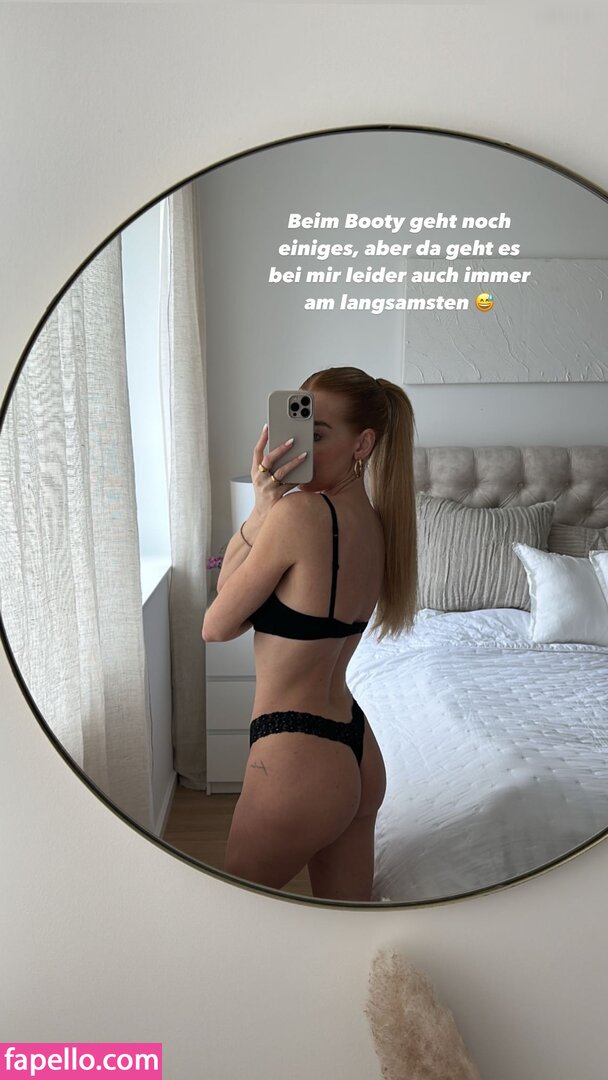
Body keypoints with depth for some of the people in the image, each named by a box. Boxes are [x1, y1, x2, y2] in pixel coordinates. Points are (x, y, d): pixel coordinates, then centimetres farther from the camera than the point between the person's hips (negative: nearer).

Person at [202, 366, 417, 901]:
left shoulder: (302, 511, -22)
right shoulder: (374, 520, 5)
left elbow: (216, 627, -10)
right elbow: (229, 585, 7)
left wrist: (262, 511, -4)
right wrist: (263, 512, -10)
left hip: (298, 757, -8)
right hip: (358, 755, 9)